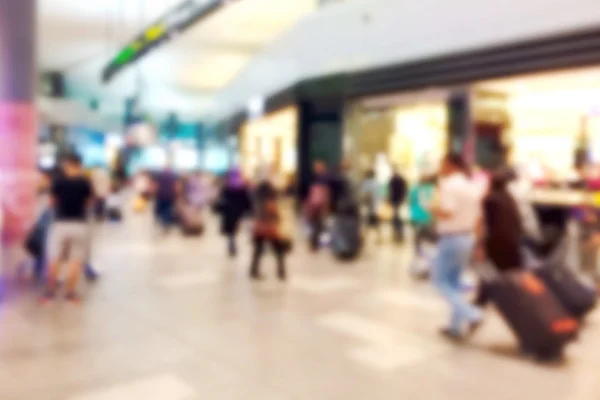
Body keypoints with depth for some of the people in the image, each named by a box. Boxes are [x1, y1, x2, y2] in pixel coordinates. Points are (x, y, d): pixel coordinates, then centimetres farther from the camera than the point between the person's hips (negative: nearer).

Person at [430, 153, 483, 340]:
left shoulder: (449, 184, -14)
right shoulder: (472, 186, 12)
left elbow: (448, 212, -27)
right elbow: (477, 216, 14)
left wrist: (434, 209, -7)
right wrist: (476, 243, 18)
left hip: (451, 238, -8)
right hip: (468, 237, 9)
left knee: (439, 279, 3)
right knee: (453, 280, 16)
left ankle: (469, 314, -9)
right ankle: (457, 326, 18)